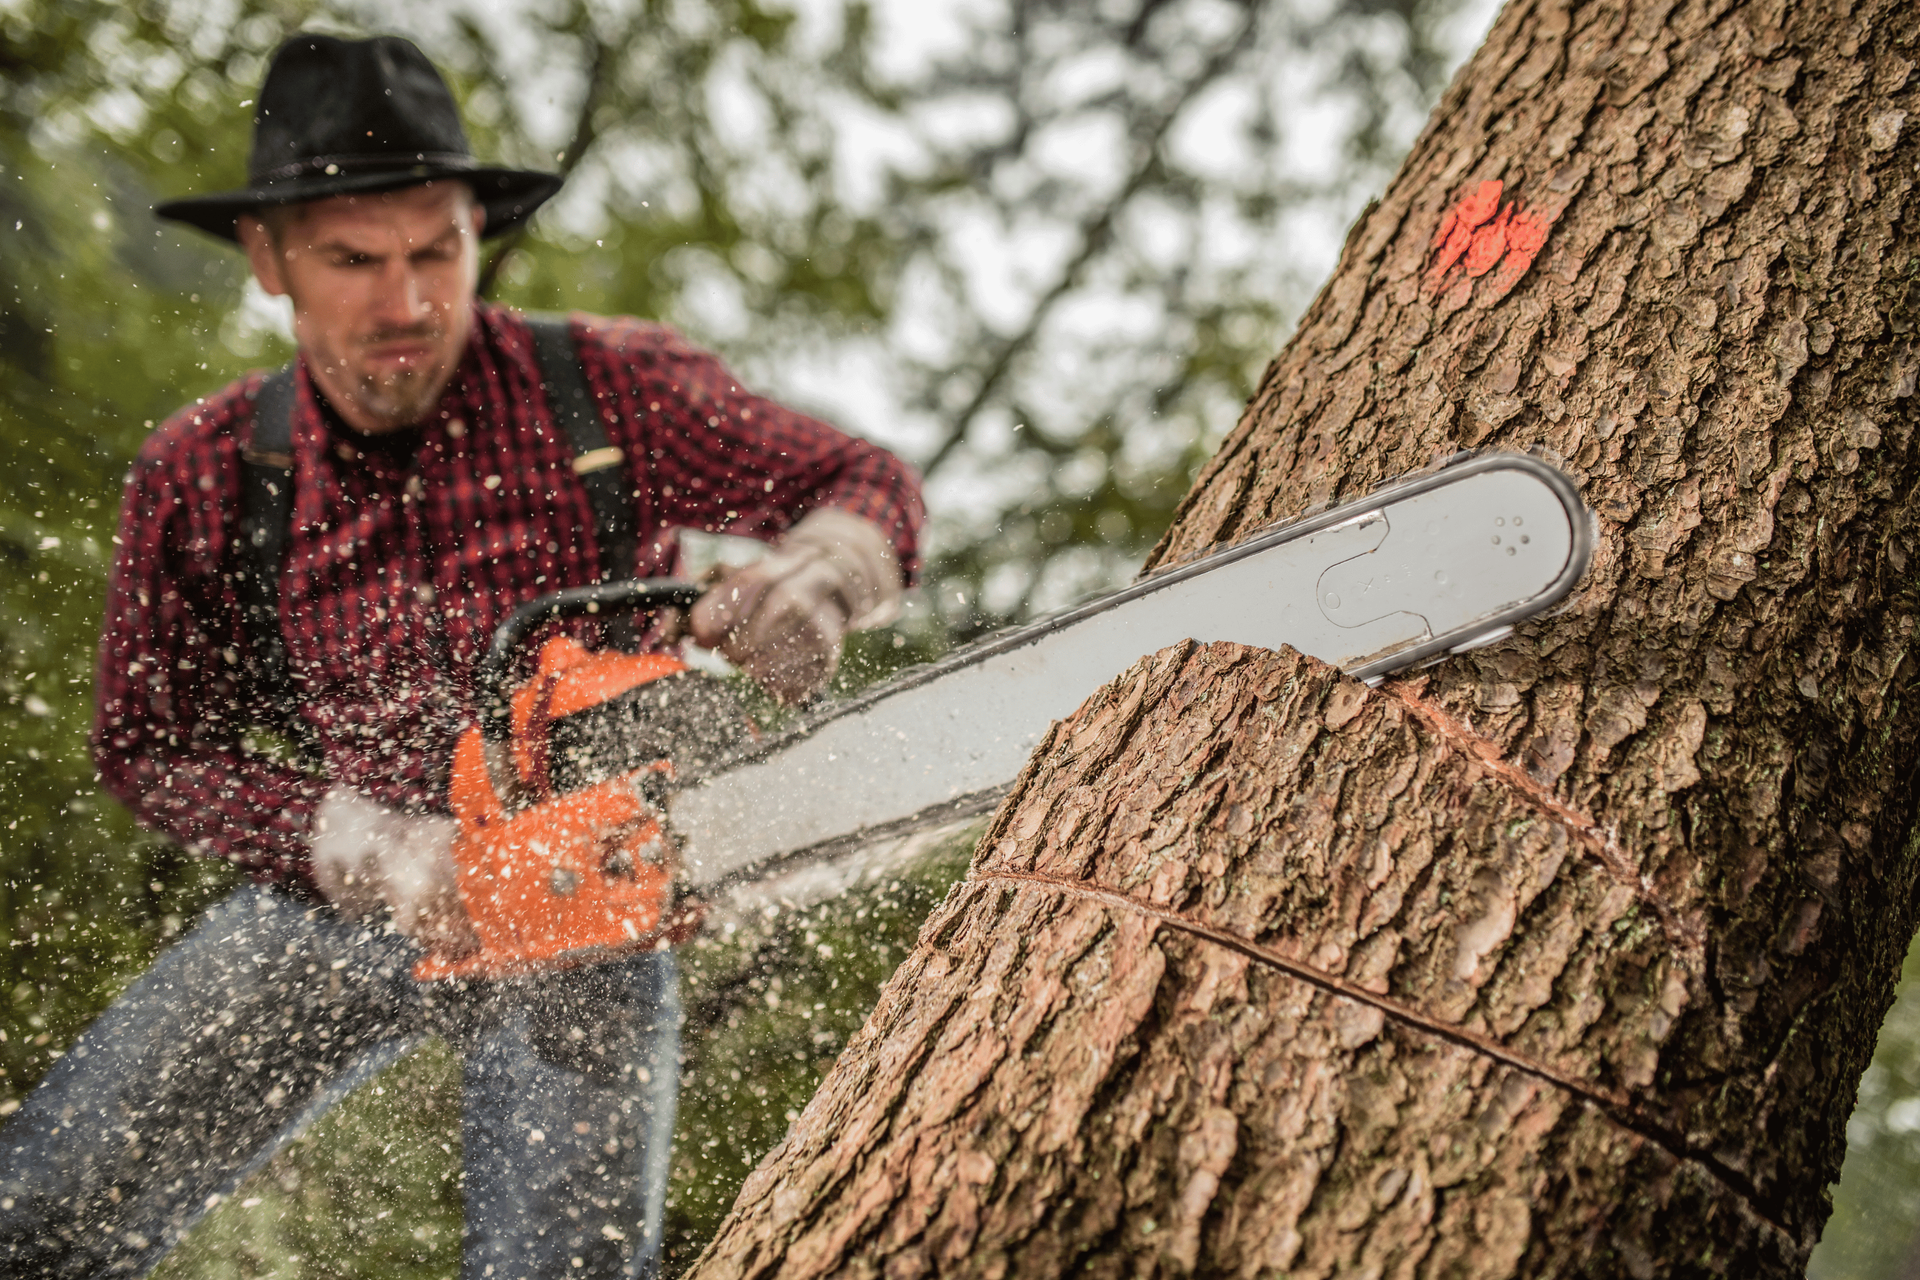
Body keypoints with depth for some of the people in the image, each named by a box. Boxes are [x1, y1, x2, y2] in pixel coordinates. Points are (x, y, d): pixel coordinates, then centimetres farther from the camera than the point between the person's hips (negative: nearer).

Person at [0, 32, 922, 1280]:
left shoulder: (617, 393, -11)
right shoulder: (201, 473, -6)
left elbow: (871, 488, -3)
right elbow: (148, 746, 0)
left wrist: (813, 582, -27)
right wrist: (362, 844, -16)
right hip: (336, 902, 2)